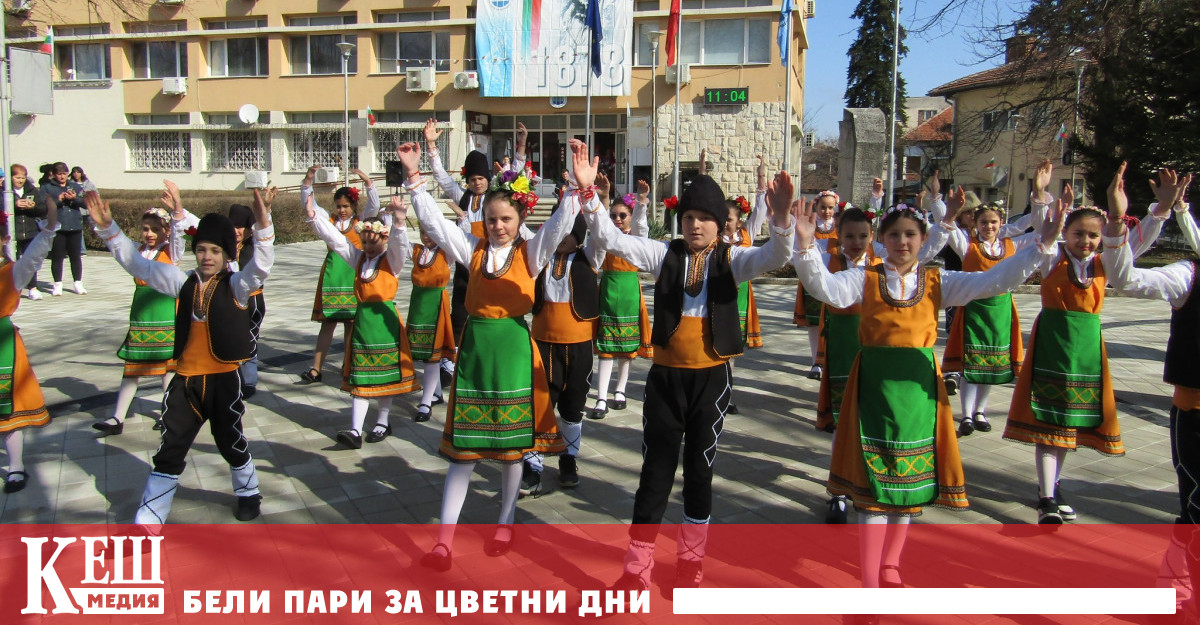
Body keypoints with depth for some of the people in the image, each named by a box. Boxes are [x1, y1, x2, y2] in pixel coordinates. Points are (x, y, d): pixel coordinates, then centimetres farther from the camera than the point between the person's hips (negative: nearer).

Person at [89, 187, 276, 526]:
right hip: (185, 380, 3)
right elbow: (135, 262, 6)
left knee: (231, 442, 16)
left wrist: (262, 224, -42)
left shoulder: (236, 285, -7)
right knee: (169, 452, 9)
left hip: (223, 379, -3)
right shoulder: (184, 282, 4)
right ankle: (146, 521, 17)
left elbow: (261, 266, -27)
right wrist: (107, 228, -6)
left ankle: (248, 492, 43)